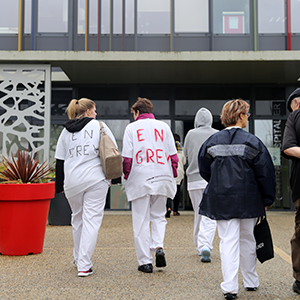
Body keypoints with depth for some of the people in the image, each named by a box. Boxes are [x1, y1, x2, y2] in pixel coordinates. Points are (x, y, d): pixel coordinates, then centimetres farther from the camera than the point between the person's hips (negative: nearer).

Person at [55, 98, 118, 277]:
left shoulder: (66, 131, 12)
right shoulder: (99, 126, 3)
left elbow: (59, 160, 13)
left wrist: (59, 185, 19)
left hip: (72, 181, 4)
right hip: (95, 179, -4)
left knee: (78, 218, 20)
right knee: (91, 220, -2)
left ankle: (79, 259, 32)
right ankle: (84, 266, -5)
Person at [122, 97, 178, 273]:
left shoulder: (132, 128, 2)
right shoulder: (163, 127, 9)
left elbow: (127, 157, -3)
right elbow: (173, 155, 5)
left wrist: (126, 176, 9)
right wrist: (172, 176, 14)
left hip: (140, 179, -2)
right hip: (162, 179, 2)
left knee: (141, 221, 4)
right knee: (158, 216, 17)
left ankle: (146, 261, 5)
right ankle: (159, 246, -5)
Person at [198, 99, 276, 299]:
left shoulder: (212, 141, 0)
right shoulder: (253, 142, -7)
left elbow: (204, 170, 10)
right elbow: (265, 173, -5)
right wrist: (266, 200, 5)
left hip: (221, 199, 1)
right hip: (248, 200, -1)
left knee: (228, 241, 2)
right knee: (247, 239, 16)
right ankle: (251, 281, 29)